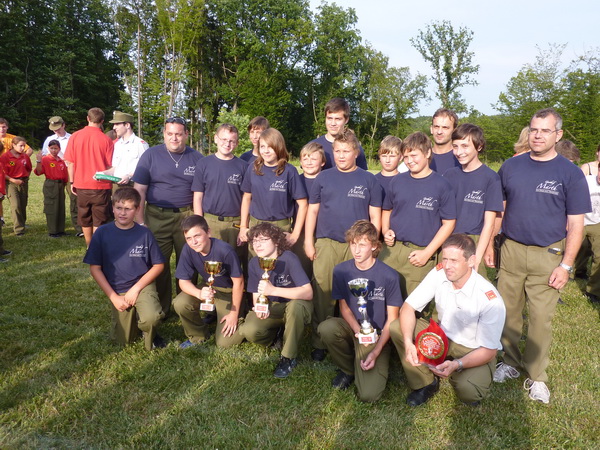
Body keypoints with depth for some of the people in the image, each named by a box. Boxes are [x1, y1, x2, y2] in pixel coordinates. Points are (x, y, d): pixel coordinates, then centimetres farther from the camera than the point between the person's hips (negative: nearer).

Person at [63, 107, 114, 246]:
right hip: (101, 186, -3)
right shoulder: (106, 140, -9)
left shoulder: (75, 136, -3)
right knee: (99, 222, 5)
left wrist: (72, 182, 9)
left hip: (81, 185, 3)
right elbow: (109, 165, -5)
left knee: (85, 220, 17)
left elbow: (70, 162, 0)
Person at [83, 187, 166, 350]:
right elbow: (95, 268, -3)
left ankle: (150, 334, 6)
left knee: (152, 318, -30)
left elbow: (158, 265, -2)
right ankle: (133, 316, 33)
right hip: (117, 291, 2)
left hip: (143, 286, -1)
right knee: (124, 341, 2)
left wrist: (136, 288, -12)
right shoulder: (102, 233, -6)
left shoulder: (144, 233, -7)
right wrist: (113, 297, -8)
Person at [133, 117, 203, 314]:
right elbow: (139, 190, -1)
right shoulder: (151, 155, 0)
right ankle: (160, 309, 20)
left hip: (187, 216, 1)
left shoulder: (196, 158, 5)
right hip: (157, 217, -1)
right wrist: (140, 222, -5)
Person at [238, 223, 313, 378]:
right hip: (272, 307, 4)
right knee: (249, 331, -25)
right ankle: (277, 335, 10)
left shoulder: (288, 259, -24)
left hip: (295, 306, -3)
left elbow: (308, 292, -33)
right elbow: (256, 295, 1)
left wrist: (273, 290, -39)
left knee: (296, 305, -40)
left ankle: (288, 357, -18)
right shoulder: (254, 263, -9)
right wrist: (259, 308, -23)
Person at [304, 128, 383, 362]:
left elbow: (375, 216, 5)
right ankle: (319, 343, 11)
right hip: (326, 244, 1)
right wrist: (309, 242, 3)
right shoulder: (323, 178, 8)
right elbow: (312, 211, 9)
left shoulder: (369, 180, 4)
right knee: (322, 295, 1)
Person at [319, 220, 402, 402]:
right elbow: (344, 307, 2)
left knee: (369, 395, -20)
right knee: (326, 328, -32)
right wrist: (358, 331, -18)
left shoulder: (389, 275, -15)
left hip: (377, 335, -3)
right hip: (352, 327, 3)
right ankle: (347, 369, -1)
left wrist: (376, 352, -16)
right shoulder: (341, 270, -6)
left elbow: (392, 318, -8)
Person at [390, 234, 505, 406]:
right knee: (397, 328, -18)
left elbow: (489, 351, -21)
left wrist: (456, 365, -38)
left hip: (474, 351, -4)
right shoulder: (439, 273, -17)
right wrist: (408, 343, -31)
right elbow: (408, 307, -14)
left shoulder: (491, 300, -28)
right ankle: (425, 384, 1)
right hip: (444, 337, 4)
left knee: (468, 391, -34)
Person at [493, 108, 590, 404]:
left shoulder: (570, 173, -3)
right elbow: (499, 208, 12)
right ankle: (510, 362, 29)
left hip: (547, 256, -2)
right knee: (508, 311, 10)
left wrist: (566, 265, -8)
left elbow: (575, 224, -3)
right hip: (511, 250, 3)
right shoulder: (511, 166, 5)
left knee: (541, 318, 3)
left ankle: (536, 376, 19)